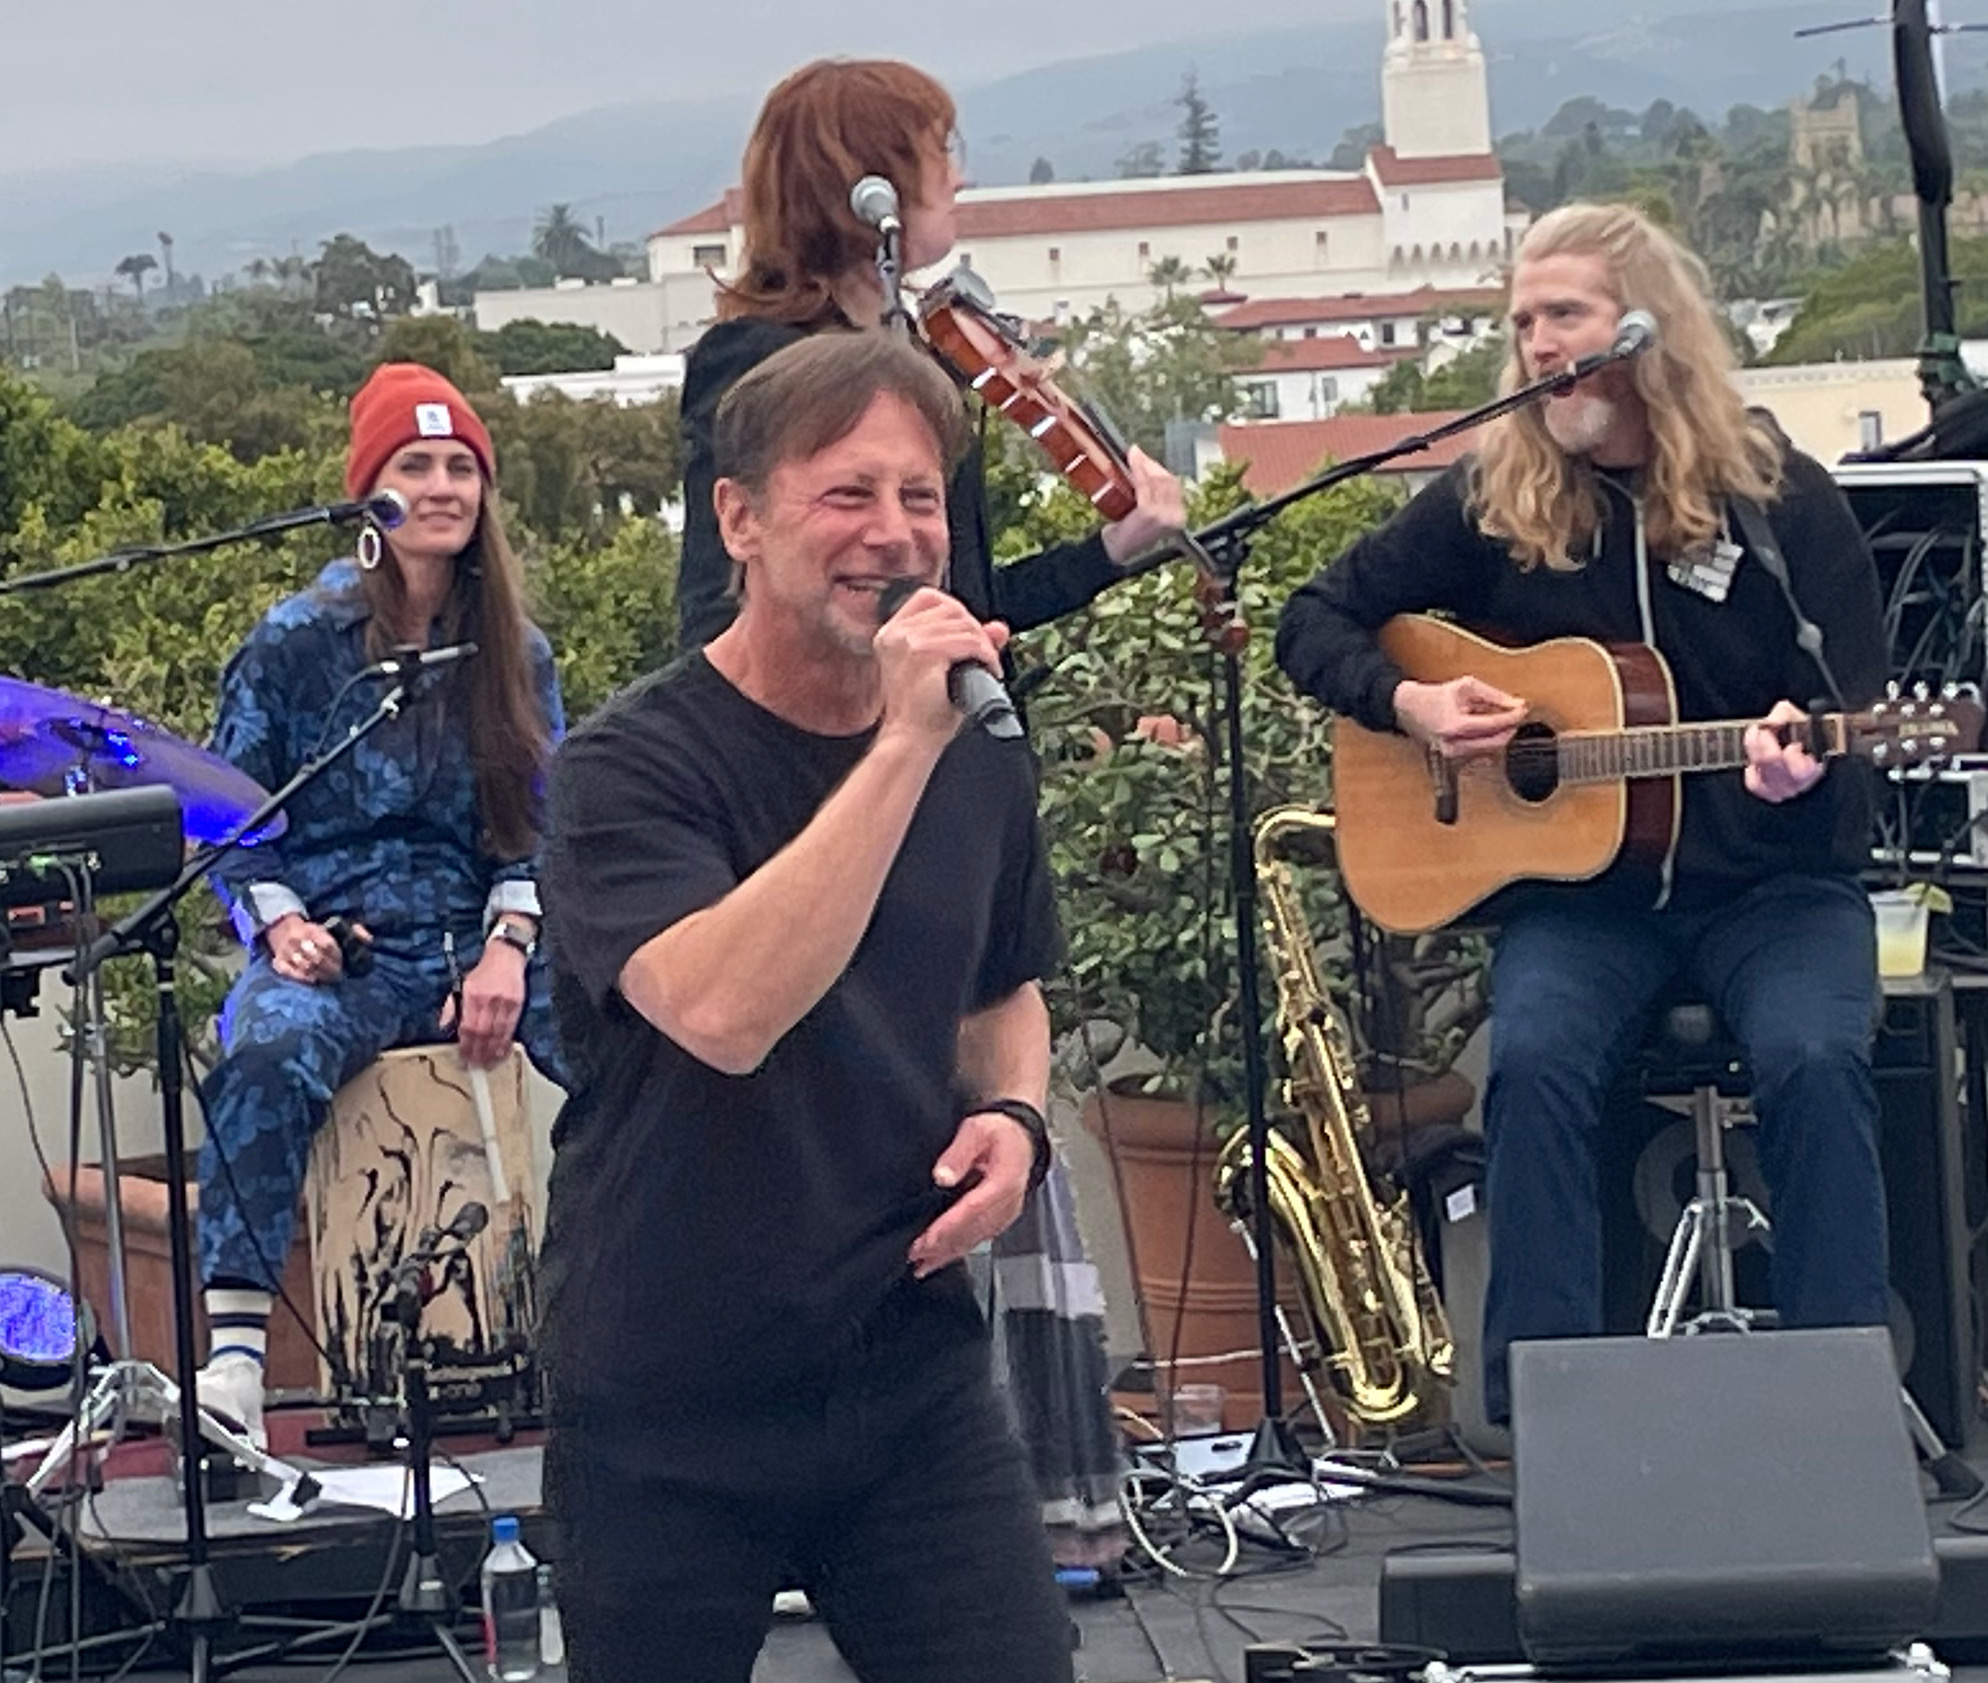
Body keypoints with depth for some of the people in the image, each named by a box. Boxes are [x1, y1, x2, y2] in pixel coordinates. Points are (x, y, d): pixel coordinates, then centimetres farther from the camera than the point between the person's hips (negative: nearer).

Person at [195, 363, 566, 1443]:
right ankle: (232, 1355, -43)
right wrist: (278, 924, -12)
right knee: (267, 1055, -38)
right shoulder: (294, 644, 5)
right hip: (333, 949, -3)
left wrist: (508, 944, -9)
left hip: (481, 938, 3)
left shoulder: (515, 656, 13)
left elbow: (540, 827, 9)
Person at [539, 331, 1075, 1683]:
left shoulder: (980, 757, 4)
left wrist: (1014, 1114, 1)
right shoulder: (636, 764, -13)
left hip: (913, 1367, 4)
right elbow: (722, 1010, -32)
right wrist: (902, 747, -31)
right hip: (666, 1417, -4)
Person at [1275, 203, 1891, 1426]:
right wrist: (1408, 703, -8)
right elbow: (1316, 621, 11)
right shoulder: (1494, 498, 4)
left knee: (1817, 1059, -31)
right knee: (1535, 1062, -30)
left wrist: (1808, 756, -26)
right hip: (1577, 888, 1)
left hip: (1770, 880, -1)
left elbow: (1862, 709, -2)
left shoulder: (1781, 498, -1)